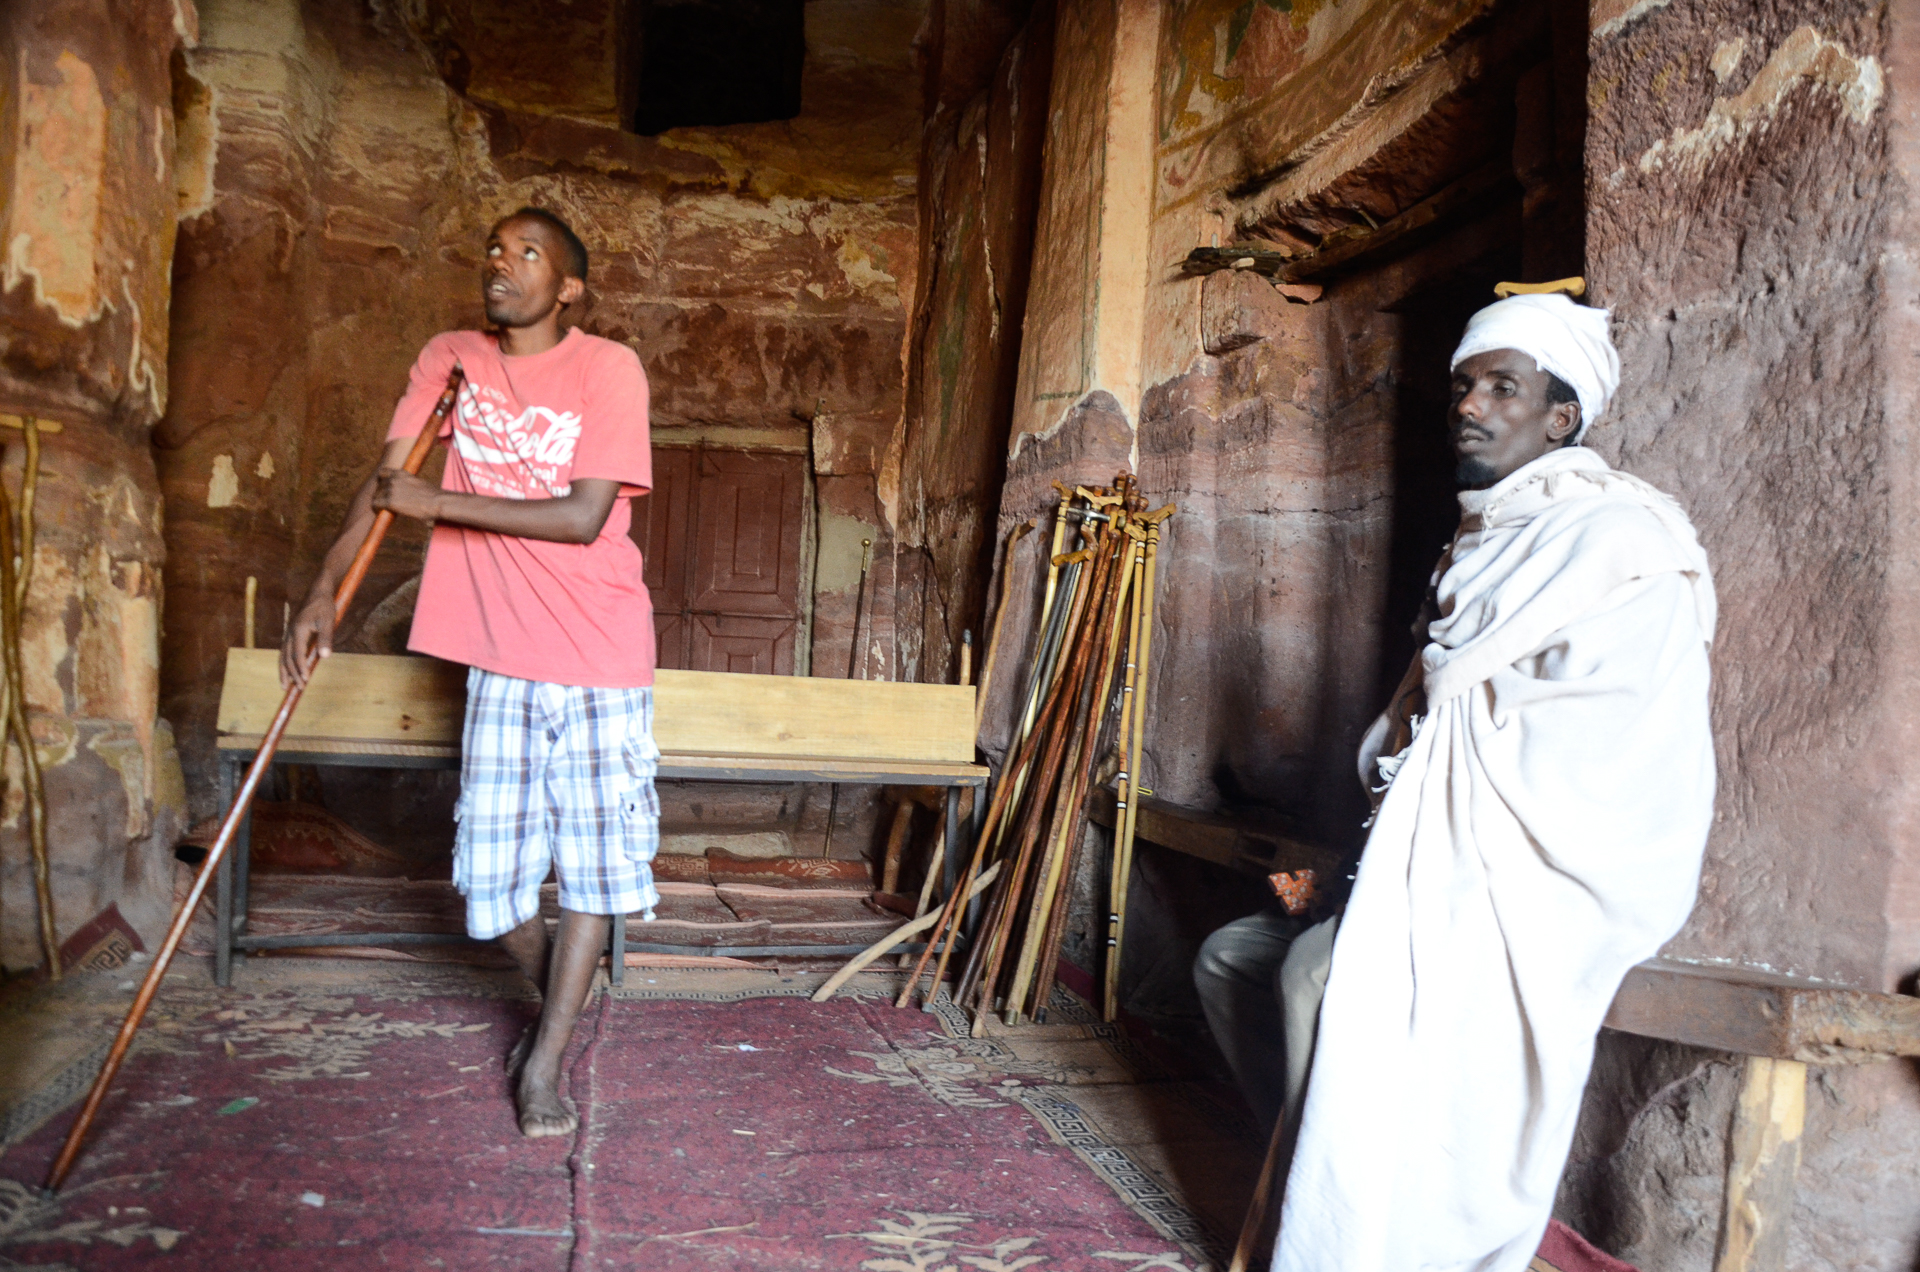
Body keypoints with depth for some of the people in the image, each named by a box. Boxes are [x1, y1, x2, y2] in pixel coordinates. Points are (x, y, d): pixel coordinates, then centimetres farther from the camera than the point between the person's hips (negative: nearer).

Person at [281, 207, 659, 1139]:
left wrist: (439, 503, -15)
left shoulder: (607, 368, -9)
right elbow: (385, 481, 3)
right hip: (499, 654, 4)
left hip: (600, 653, -3)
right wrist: (324, 590, -10)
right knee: (490, 871, 6)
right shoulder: (449, 360, 6)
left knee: (595, 859, 1)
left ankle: (545, 1060, 14)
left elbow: (583, 517, -16)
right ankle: (555, 1002, 34)